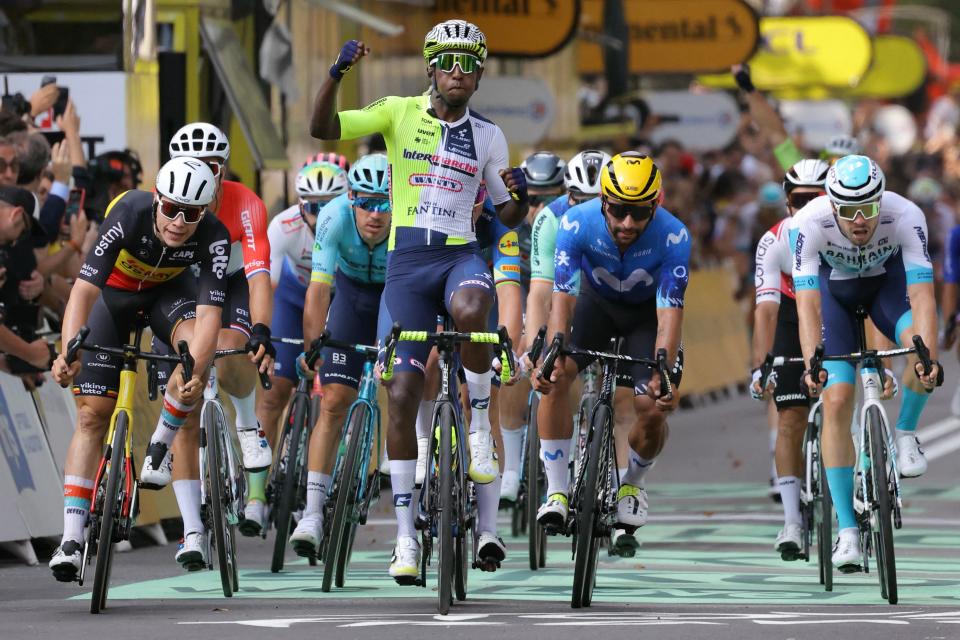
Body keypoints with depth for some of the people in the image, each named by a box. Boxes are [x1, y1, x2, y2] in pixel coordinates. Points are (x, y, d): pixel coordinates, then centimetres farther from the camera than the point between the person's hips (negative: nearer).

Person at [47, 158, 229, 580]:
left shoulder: (212, 237, -32)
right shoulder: (130, 213, -36)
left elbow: (209, 312, -39)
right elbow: (84, 289, -40)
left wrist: (196, 372, -56)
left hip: (168, 288, 1)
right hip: (114, 290, -1)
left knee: (197, 351, -32)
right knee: (92, 415, -7)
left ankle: (160, 445, -6)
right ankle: (72, 536, -6)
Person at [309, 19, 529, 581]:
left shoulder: (487, 135, 7)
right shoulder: (399, 113, 3)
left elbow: (509, 216, 13)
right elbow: (323, 129, -8)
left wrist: (520, 194, -9)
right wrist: (337, 74, -23)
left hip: (462, 256, 0)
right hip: (407, 261, 0)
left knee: (470, 311, -39)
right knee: (401, 395, -4)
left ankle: (480, 425, -17)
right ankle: (406, 535, 2)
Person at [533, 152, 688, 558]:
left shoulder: (673, 236, -33)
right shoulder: (578, 223, -31)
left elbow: (669, 315, -34)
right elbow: (563, 298, -33)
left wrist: (663, 375, -48)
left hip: (647, 310, -1)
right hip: (596, 300, 1)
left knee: (653, 408, -17)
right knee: (554, 379, -23)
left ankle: (633, 485, 15)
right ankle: (556, 494, -14)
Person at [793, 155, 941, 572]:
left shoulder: (906, 217, -34)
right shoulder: (809, 224, -35)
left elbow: (921, 294, -40)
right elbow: (808, 303, -39)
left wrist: (928, 357, -55)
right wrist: (812, 365, -53)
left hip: (887, 280, 0)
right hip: (834, 289, 0)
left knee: (922, 347, -33)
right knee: (837, 401, -14)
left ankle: (905, 433, -4)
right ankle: (847, 529, -7)